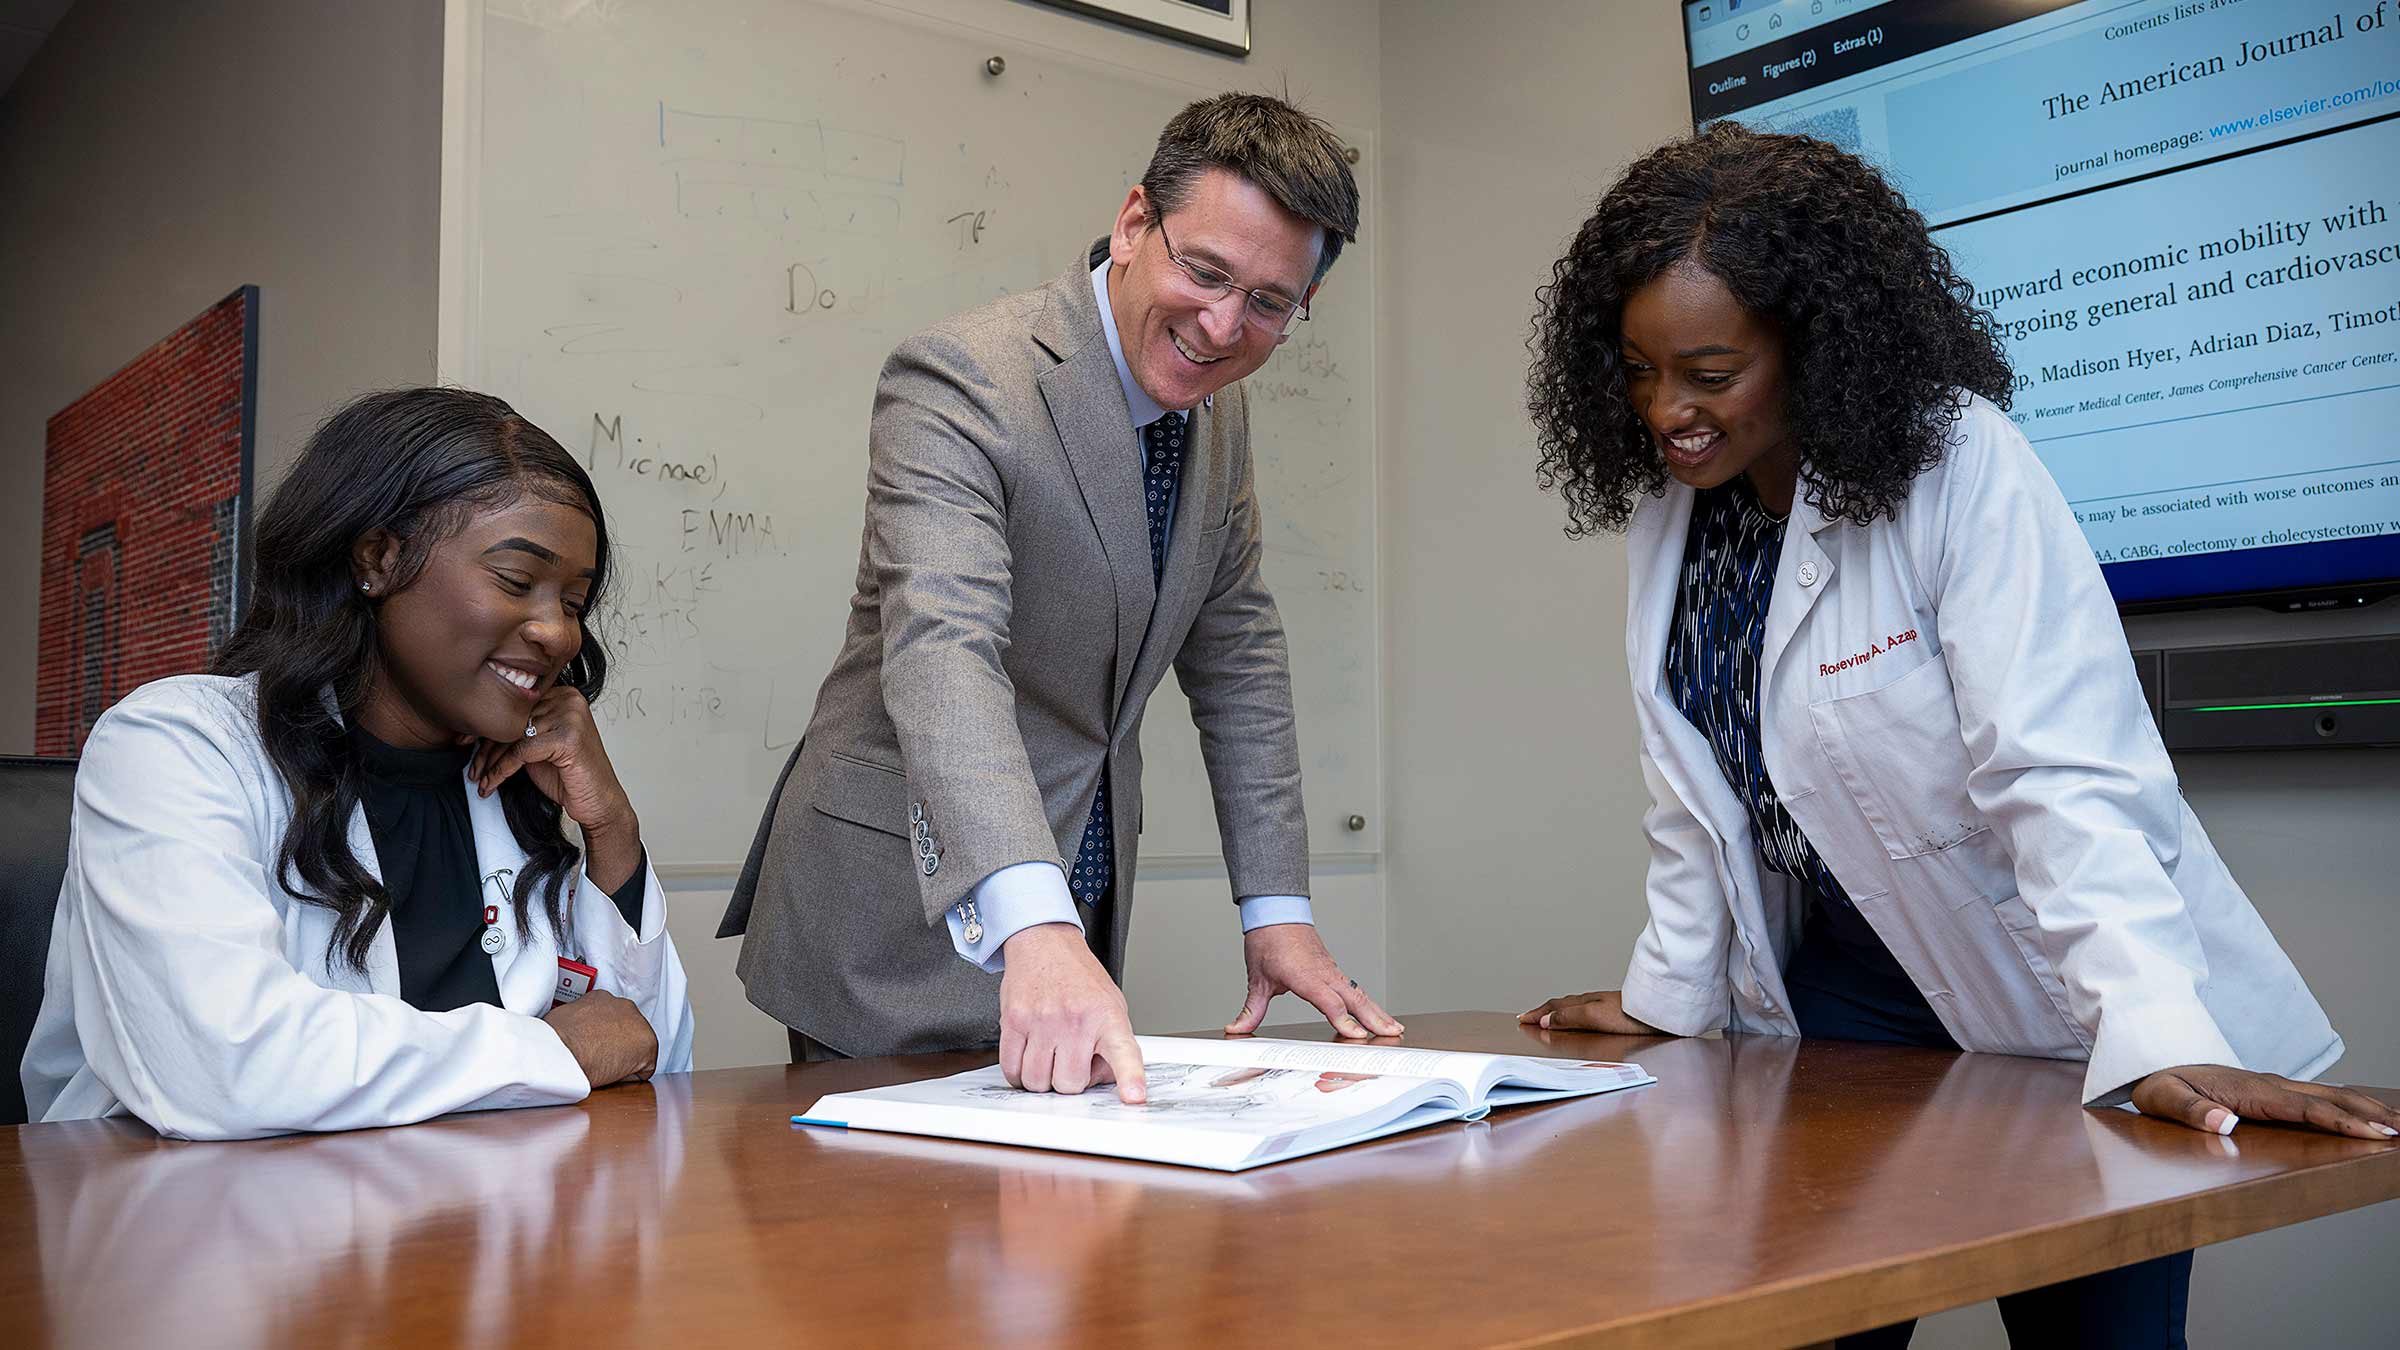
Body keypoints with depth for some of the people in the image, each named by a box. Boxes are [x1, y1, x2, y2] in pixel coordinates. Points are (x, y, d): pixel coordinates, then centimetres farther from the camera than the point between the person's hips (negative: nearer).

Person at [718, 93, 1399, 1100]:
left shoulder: (1217, 407, 4)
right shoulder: (960, 381, -21)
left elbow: (1234, 647, 10)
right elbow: (942, 651, -35)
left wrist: (1278, 909, 4)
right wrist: (1035, 925, -49)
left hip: (1076, 915, 7)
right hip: (903, 934, -6)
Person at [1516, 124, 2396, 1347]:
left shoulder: (1956, 469, -20)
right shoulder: (1671, 504, -2)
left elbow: (2058, 773, -28)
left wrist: (2159, 1040, -36)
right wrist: (1670, 990, 9)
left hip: (2051, 1009, -5)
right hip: (1843, 989, 5)